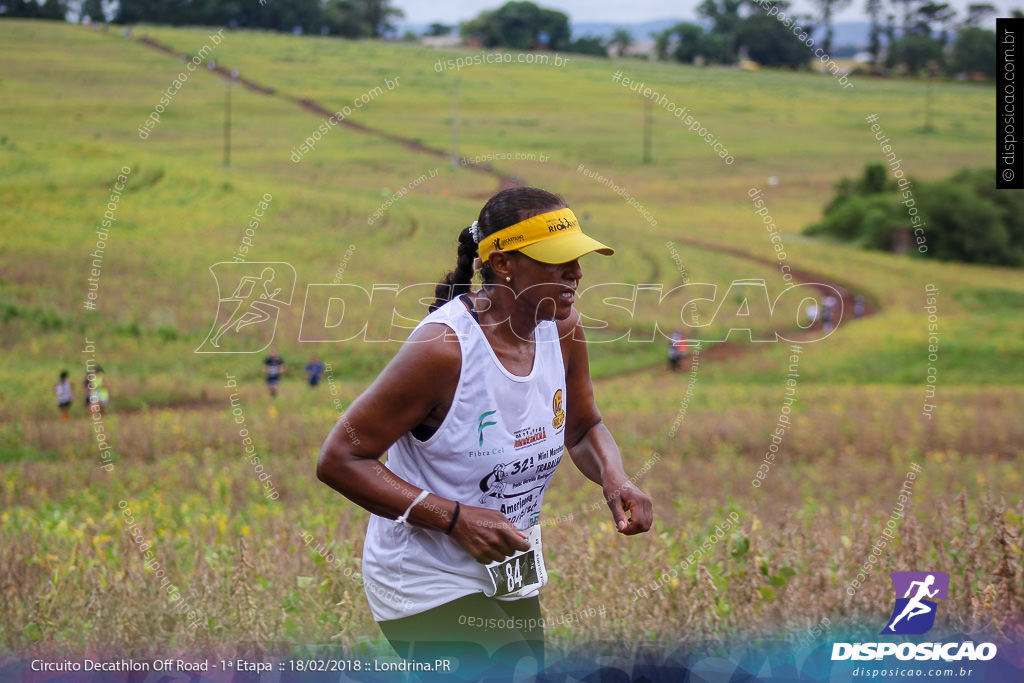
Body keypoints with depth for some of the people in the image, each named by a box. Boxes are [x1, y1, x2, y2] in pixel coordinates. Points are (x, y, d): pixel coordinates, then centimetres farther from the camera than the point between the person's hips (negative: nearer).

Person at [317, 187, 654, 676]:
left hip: (510, 579, 8)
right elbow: (339, 459, -23)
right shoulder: (444, 347, -26)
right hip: (426, 580, -8)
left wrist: (614, 479, -8)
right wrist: (455, 518, -28)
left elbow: (584, 429, 15)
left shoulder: (562, 329, -4)